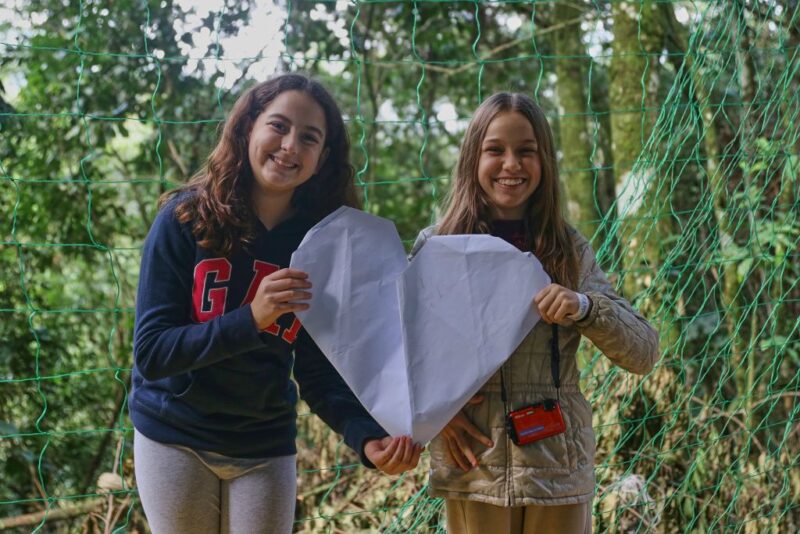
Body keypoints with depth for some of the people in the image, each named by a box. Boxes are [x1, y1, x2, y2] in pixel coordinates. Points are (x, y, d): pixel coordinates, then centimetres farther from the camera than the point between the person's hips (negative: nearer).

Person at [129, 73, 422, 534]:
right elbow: (151, 352, -16)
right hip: (174, 439, -1)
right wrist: (250, 320, -30)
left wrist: (368, 437, -24)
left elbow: (321, 371, -6)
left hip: (265, 449, 2)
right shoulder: (186, 219, -13)